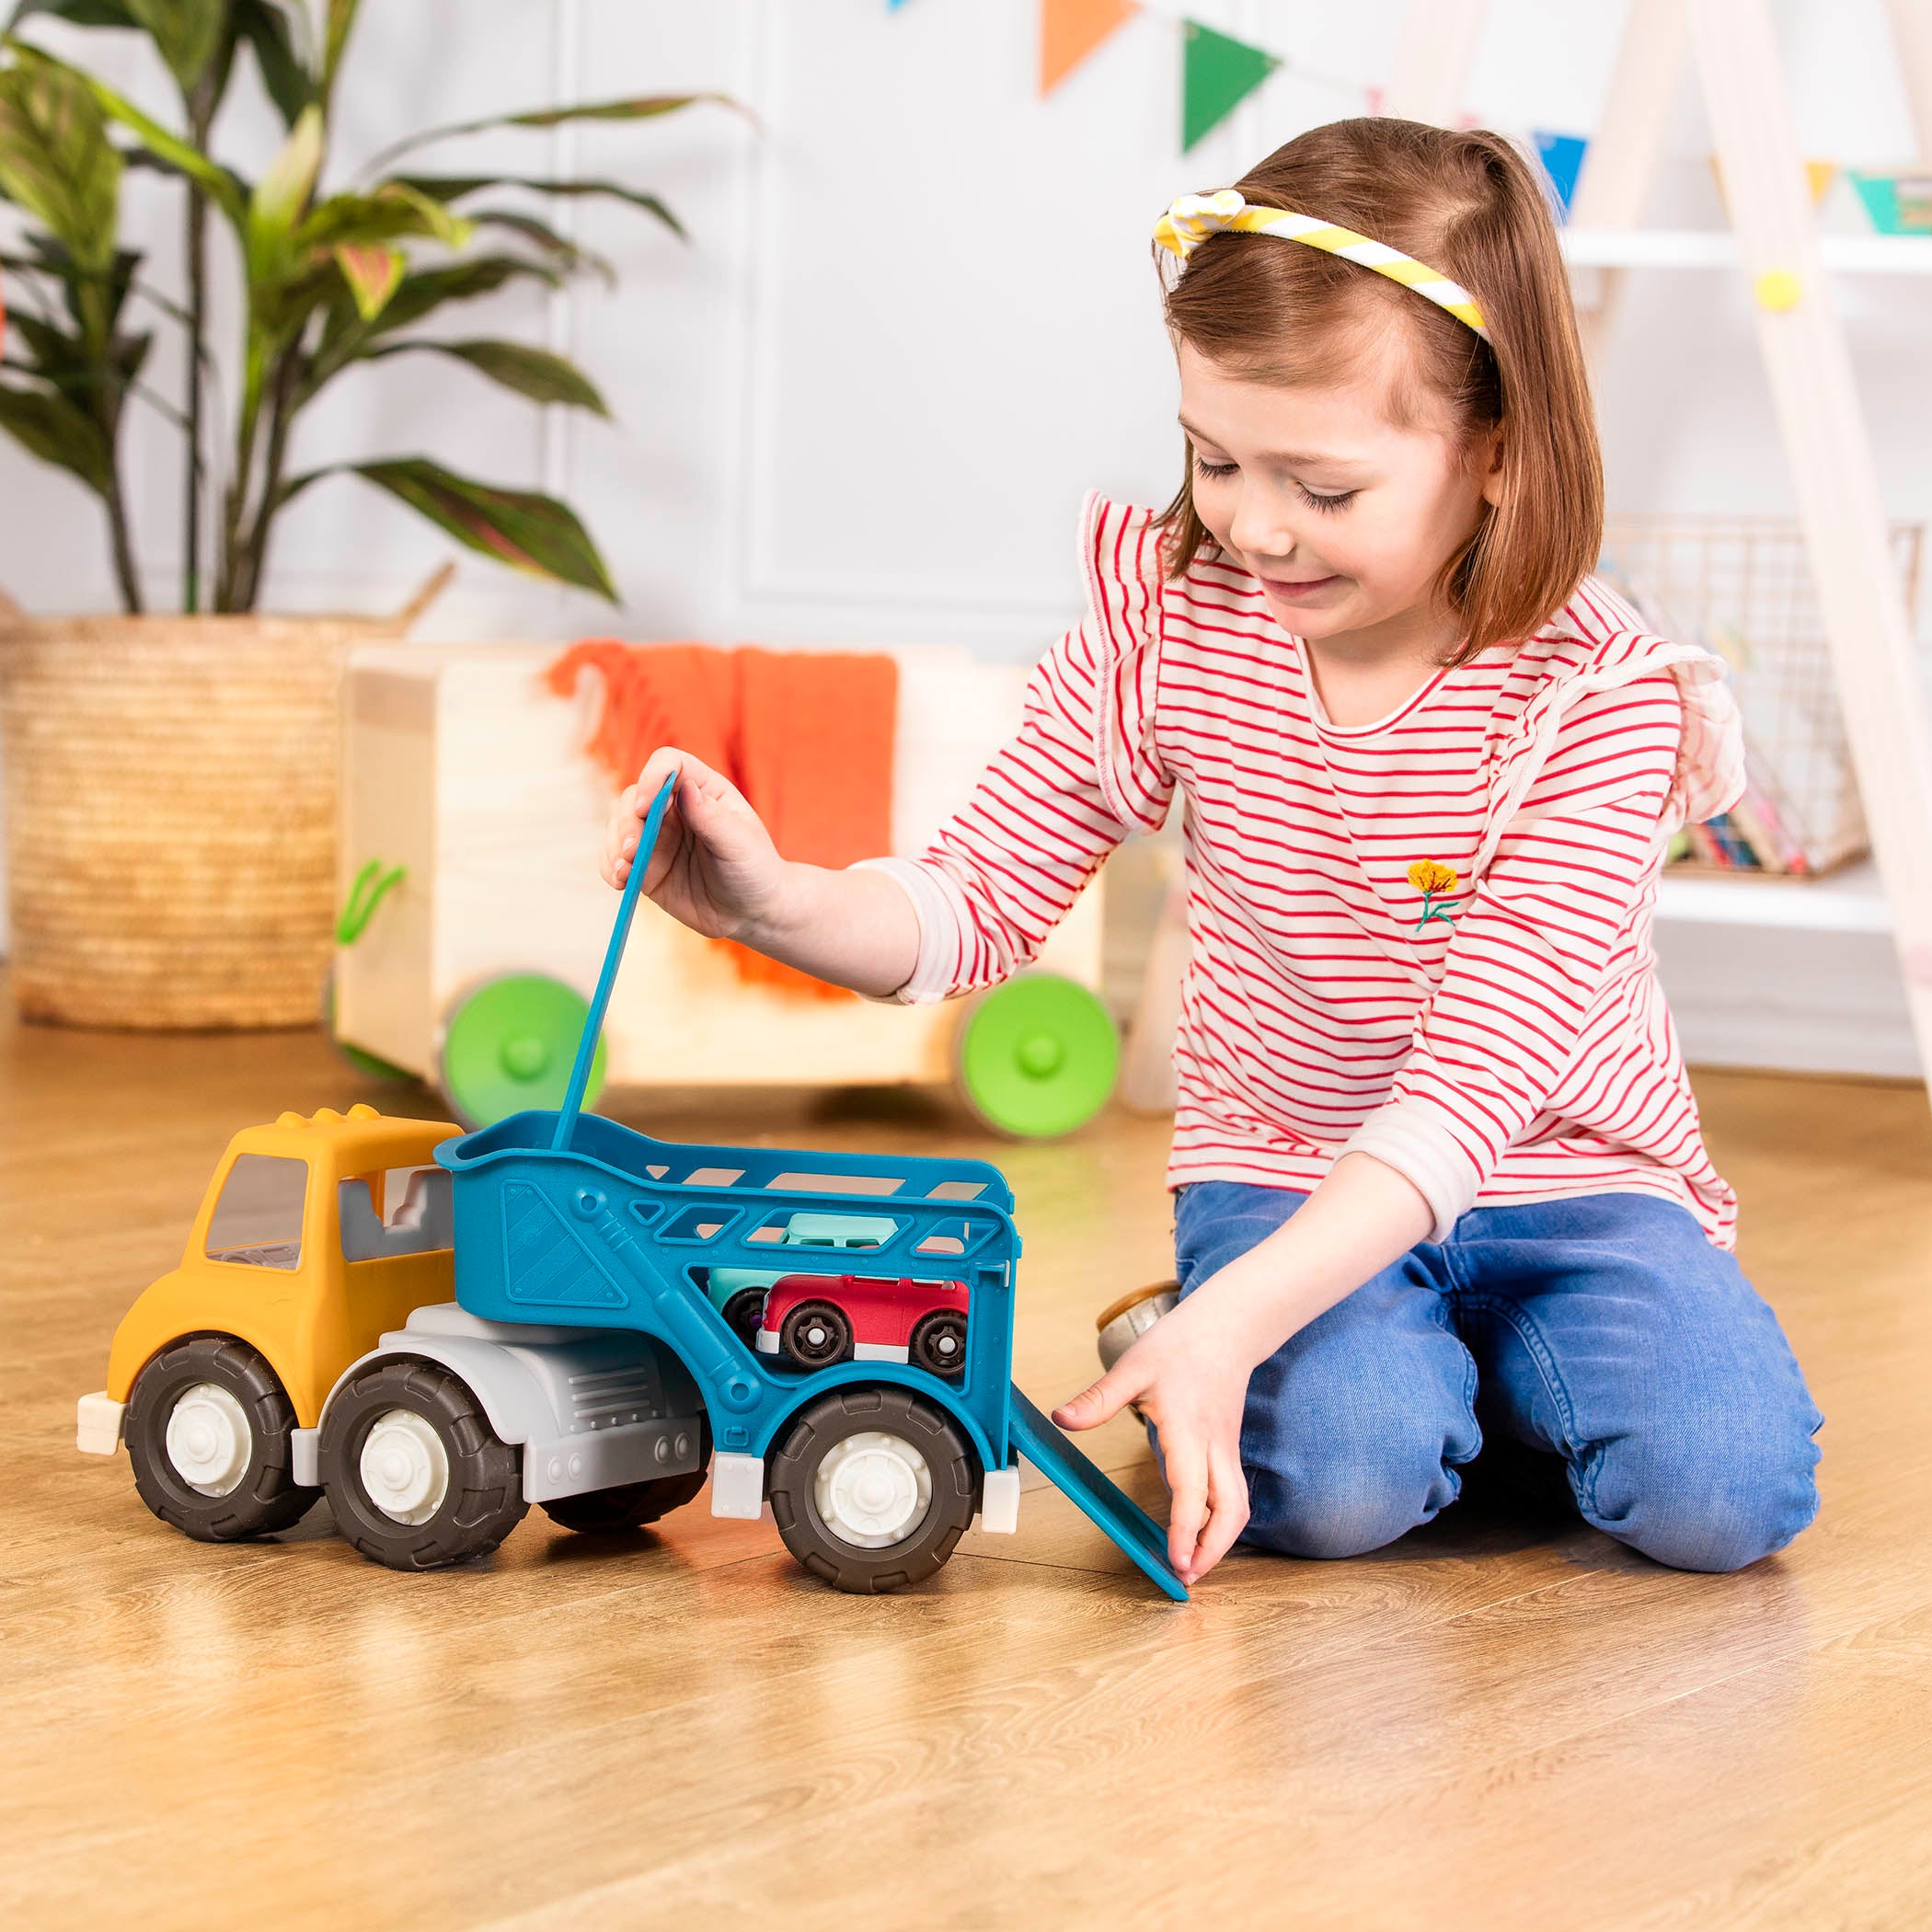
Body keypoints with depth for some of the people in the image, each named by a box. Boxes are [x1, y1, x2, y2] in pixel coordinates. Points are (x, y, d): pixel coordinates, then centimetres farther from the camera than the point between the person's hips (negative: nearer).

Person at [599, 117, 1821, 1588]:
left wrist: (1231, 1321, -40)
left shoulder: (1595, 700, -23)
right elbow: (979, 906, -6)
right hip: (1281, 1171, 1)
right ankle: (1359, 1357, 6)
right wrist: (779, 906, -28)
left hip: (1561, 1175, 0)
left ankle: (1465, 1356, 6)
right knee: (1331, 1480, -29)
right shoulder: (1172, 620, -11)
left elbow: (1476, 1085, -30)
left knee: (1724, 1492, -24)